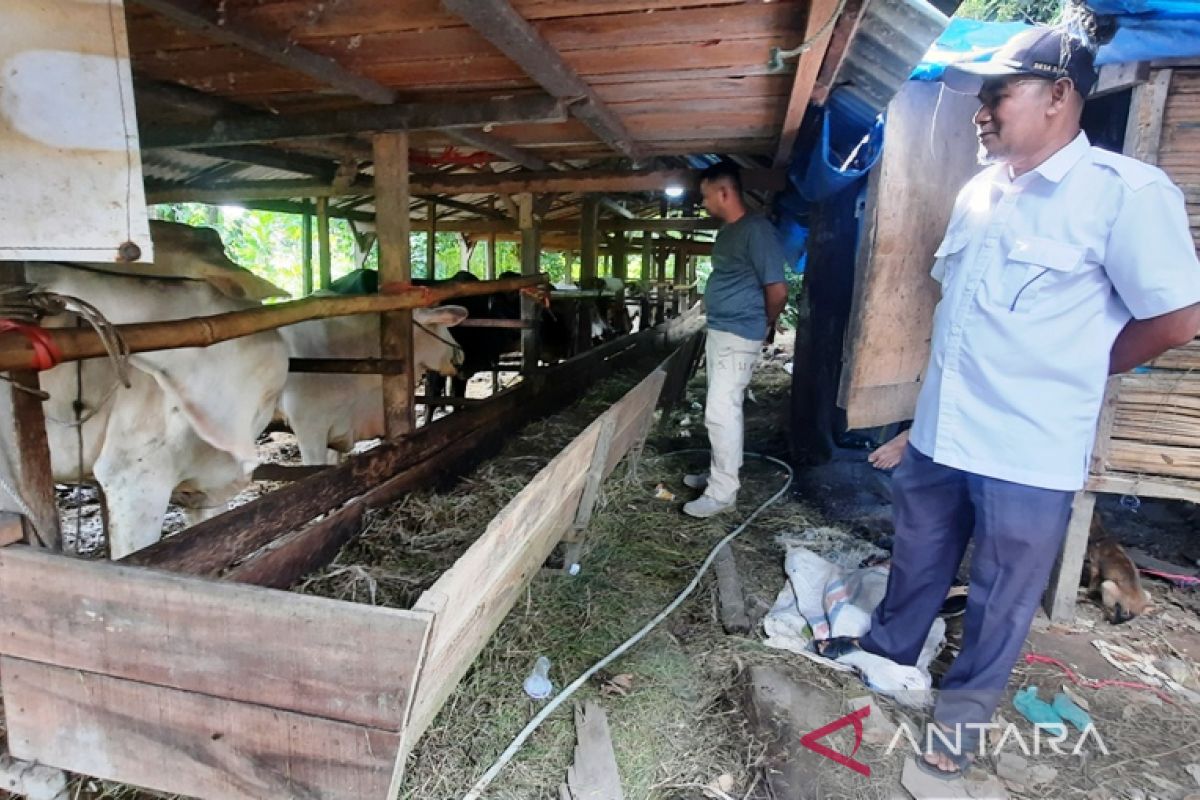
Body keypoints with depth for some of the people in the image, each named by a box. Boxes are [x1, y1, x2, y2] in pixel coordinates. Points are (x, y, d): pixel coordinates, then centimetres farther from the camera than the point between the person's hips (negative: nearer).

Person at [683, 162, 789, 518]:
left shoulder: (756, 230, -17)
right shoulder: (726, 231, 13)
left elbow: (778, 290, -18)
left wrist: (765, 325, -2)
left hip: (738, 335, -10)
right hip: (718, 330, 10)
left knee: (721, 410, -9)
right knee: (724, 407, 16)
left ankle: (723, 492, 0)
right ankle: (720, 473, 27)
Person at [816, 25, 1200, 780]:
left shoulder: (1125, 192, -13)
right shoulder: (979, 193, 7)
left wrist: (1070, 374, -1)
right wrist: (976, 375, 13)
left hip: (1030, 449, -6)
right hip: (941, 429, 6)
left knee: (1001, 599, 14)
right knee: (917, 561, 23)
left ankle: (964, 709, 35)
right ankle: (888, 647, 46)